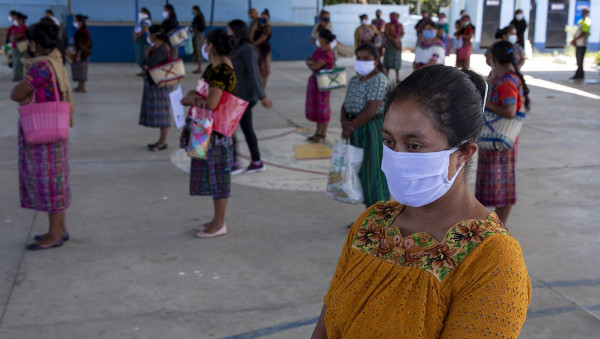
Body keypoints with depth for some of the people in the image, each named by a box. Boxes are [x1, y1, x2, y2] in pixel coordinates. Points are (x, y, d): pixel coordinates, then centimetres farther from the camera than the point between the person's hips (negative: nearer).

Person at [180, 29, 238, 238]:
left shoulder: (222, 70, -21)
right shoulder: (215, 67, 10)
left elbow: (211, 103, -29)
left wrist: (192, 100, -12)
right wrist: (193, 97, -2)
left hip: (218, 130, -10)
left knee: (218, 175, 0)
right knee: (213, 174, 16)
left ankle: (219, 224, 11)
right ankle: (217, 219, 28)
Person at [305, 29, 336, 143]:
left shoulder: (328, 54, -21)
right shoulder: (319, 50, 8)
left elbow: (316, 65, -29)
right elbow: (308, 61, 9)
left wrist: (311, 63, -7)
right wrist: (312, 64, -13)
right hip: (314, 81, 9)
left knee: (322, 108, 2)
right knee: (315, 107, 15)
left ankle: (323, 134, 13)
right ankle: (318, 132, 27)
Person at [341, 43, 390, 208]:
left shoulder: (379, 80, -14)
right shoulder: (354, 81, 12)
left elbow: (370, 111, -20)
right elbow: (346, 105, 9)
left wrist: (351, 127, -14)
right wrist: (344, 121, -11)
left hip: (375, 129, -8)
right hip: (357, 131, 8)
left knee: (374, 172, -4)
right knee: (360, 170, 12)